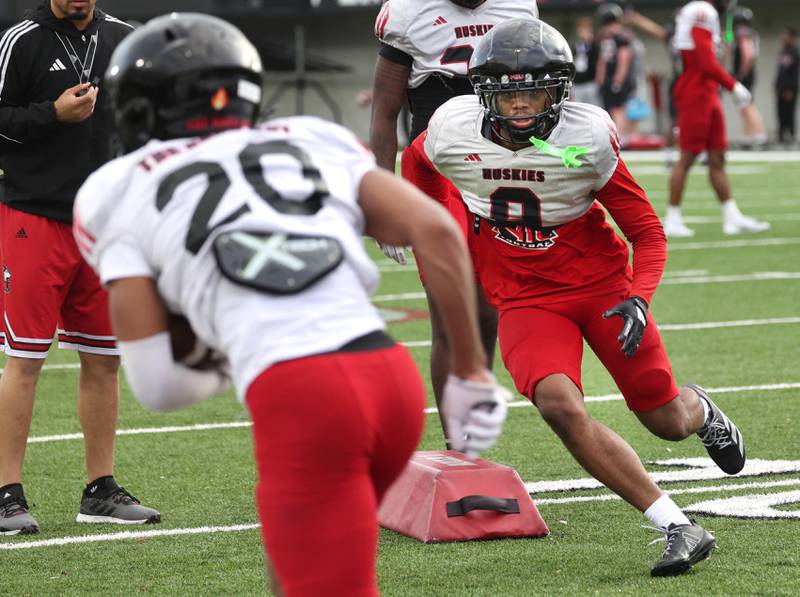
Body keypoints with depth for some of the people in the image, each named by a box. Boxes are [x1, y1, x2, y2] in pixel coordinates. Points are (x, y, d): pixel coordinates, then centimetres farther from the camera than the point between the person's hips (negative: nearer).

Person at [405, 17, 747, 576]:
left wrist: (638, 301, -25)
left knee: (667, 420, 6)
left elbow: (648, 233, -9)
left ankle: (700, 410, 48)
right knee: (560, 407, -26)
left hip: (600, 282, -1)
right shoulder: (450, 133, -15)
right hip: (526, 299, 1)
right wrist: (461, 235, 14)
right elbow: (419, 161, 13)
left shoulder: (586, 140, -20)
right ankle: (679, 527, -21)